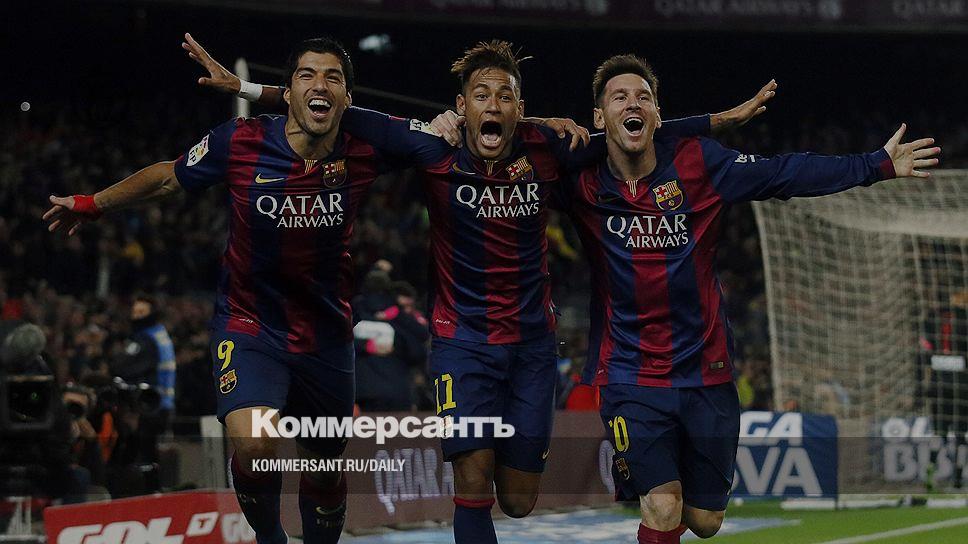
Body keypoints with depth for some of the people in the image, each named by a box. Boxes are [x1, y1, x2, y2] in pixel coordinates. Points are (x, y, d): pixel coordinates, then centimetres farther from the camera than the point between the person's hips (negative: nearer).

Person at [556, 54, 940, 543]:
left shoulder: (697, 163, -5)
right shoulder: (582, 182, -6)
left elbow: (786, 174, -1)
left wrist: (878, 165, -3)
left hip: (705, 372, 2)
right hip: (631, 375, -2)